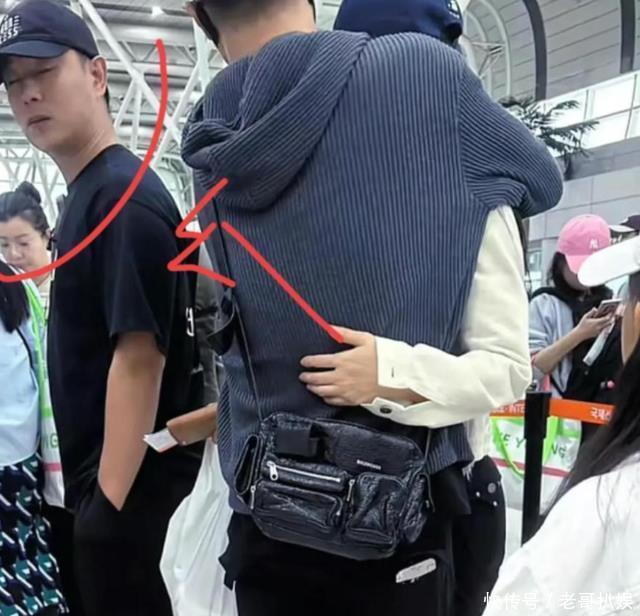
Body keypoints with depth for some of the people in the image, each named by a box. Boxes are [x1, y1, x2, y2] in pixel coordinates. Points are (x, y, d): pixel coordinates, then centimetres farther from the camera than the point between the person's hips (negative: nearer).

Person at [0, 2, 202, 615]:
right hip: (106, 485, 9)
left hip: (130, 493, -9)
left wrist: (111, 502, -21)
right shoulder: (85, 197, 12)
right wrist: (97, 496, 17)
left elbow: (139, 359, -22)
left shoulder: (124, 198, -17)